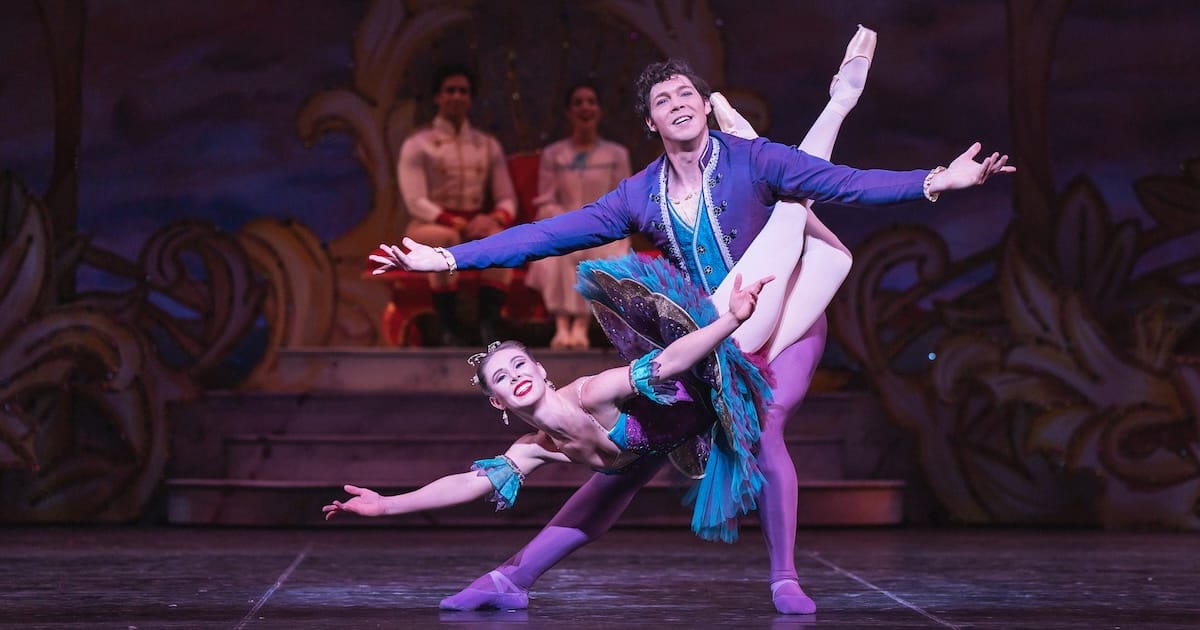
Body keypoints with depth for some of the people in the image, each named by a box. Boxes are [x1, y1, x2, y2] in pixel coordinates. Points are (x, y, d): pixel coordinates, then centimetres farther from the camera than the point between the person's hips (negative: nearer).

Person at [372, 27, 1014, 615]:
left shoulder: (751, 159, -8)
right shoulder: (639, 196, 3)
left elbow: (847, 183, -16)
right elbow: (547, 234, 3)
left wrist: (936, 180, -31)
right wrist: (447, 257, -3)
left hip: (782, 327, -3)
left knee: (762, 427, -31)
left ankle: (785, 581, -16)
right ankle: (515, 575, -1)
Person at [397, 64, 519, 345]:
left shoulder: (488, 146, 17)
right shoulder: (417, 145, 5)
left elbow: (508, 200, 10)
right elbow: (416, 202, -7)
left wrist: (495, 218, -15)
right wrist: (455, 223, -21)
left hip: (477, 225, 3)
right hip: (429, 226, -3)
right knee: (446, 238, -39)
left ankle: (488, 329, -40)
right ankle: (448, 332, -36)